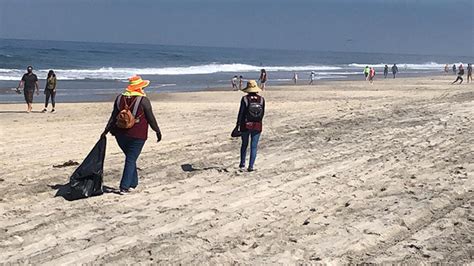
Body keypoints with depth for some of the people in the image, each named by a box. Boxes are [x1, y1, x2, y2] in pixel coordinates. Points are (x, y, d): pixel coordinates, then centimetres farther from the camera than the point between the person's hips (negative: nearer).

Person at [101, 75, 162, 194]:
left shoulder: (120, 98, 5)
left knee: (130, 158, 20)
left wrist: (107, 130, 13)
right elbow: (151, 118, -6)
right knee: (131, 160, 0)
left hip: (121, 135, 5)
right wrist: (157, 131, 6)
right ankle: (124, 187, -3)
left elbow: (113, 116, 7)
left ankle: (133, 183, 24)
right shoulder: (143, 100, -10)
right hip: (137, 136, -5)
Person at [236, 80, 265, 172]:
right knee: (254, 146, 6)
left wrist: (238, 124, 0)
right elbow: (263, 113, 3)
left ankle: (242, 164, 20)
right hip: (257, 126, 1)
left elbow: (241, 113, -9)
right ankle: (251, 166, 2)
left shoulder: (245, 99, -10)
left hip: (245, 125, -1)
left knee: (244, 145, 17)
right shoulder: (261, 99, -3)